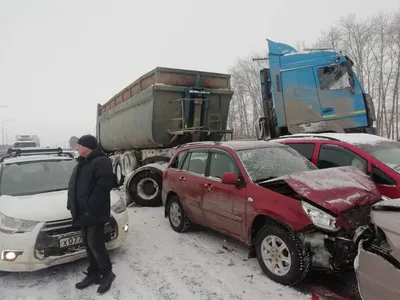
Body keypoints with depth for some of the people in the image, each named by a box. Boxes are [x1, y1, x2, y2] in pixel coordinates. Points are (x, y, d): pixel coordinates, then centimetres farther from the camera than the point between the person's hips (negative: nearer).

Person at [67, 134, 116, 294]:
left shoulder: (101, 162, -14)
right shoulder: (82, 163, 17)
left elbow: (103, 186, -23)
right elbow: (73, 186, 21)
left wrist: (91, 207, -24)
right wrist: (72, 205, 11)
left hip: (95, 213, -9)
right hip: (83, 213, 10)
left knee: (95, 244, -4)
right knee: (88, 244, 15)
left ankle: (107, 274, 14)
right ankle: (93, 274, 28)